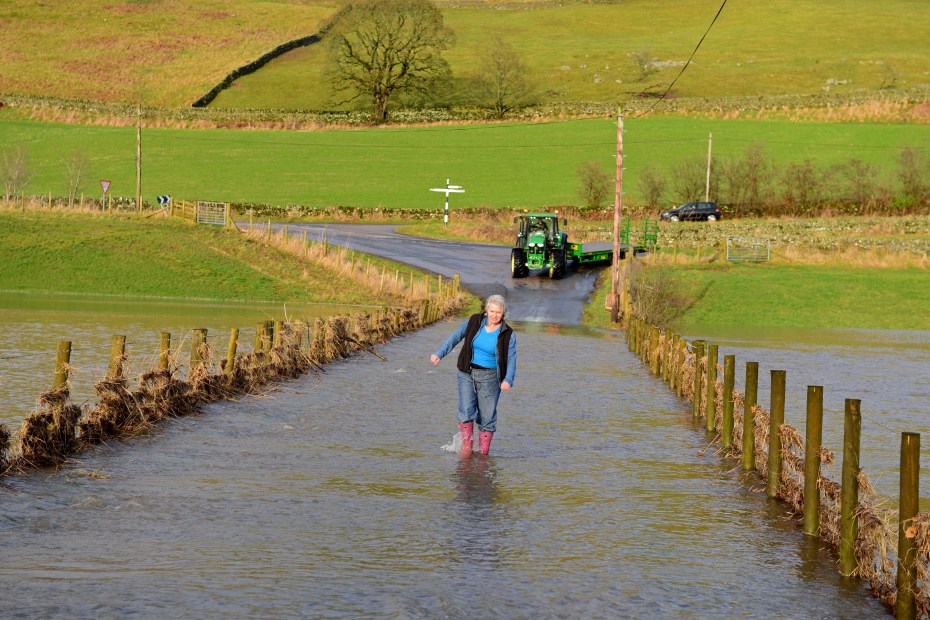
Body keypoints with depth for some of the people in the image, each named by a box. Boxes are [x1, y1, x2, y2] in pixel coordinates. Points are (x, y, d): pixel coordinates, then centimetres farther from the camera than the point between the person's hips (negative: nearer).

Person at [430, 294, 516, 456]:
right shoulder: (474, 321, -2)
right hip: (467, 372, 1)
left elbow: (511, 359, -12)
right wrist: (439, 353, 6)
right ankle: (466, 443, 6)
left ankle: (483, 452, 12)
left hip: (490, 376, -1)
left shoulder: (507, 335, -8)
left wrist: (508, 380, -28)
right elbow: (456, 337, 10)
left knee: (487, 416, 1)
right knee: (466, 410, -11)